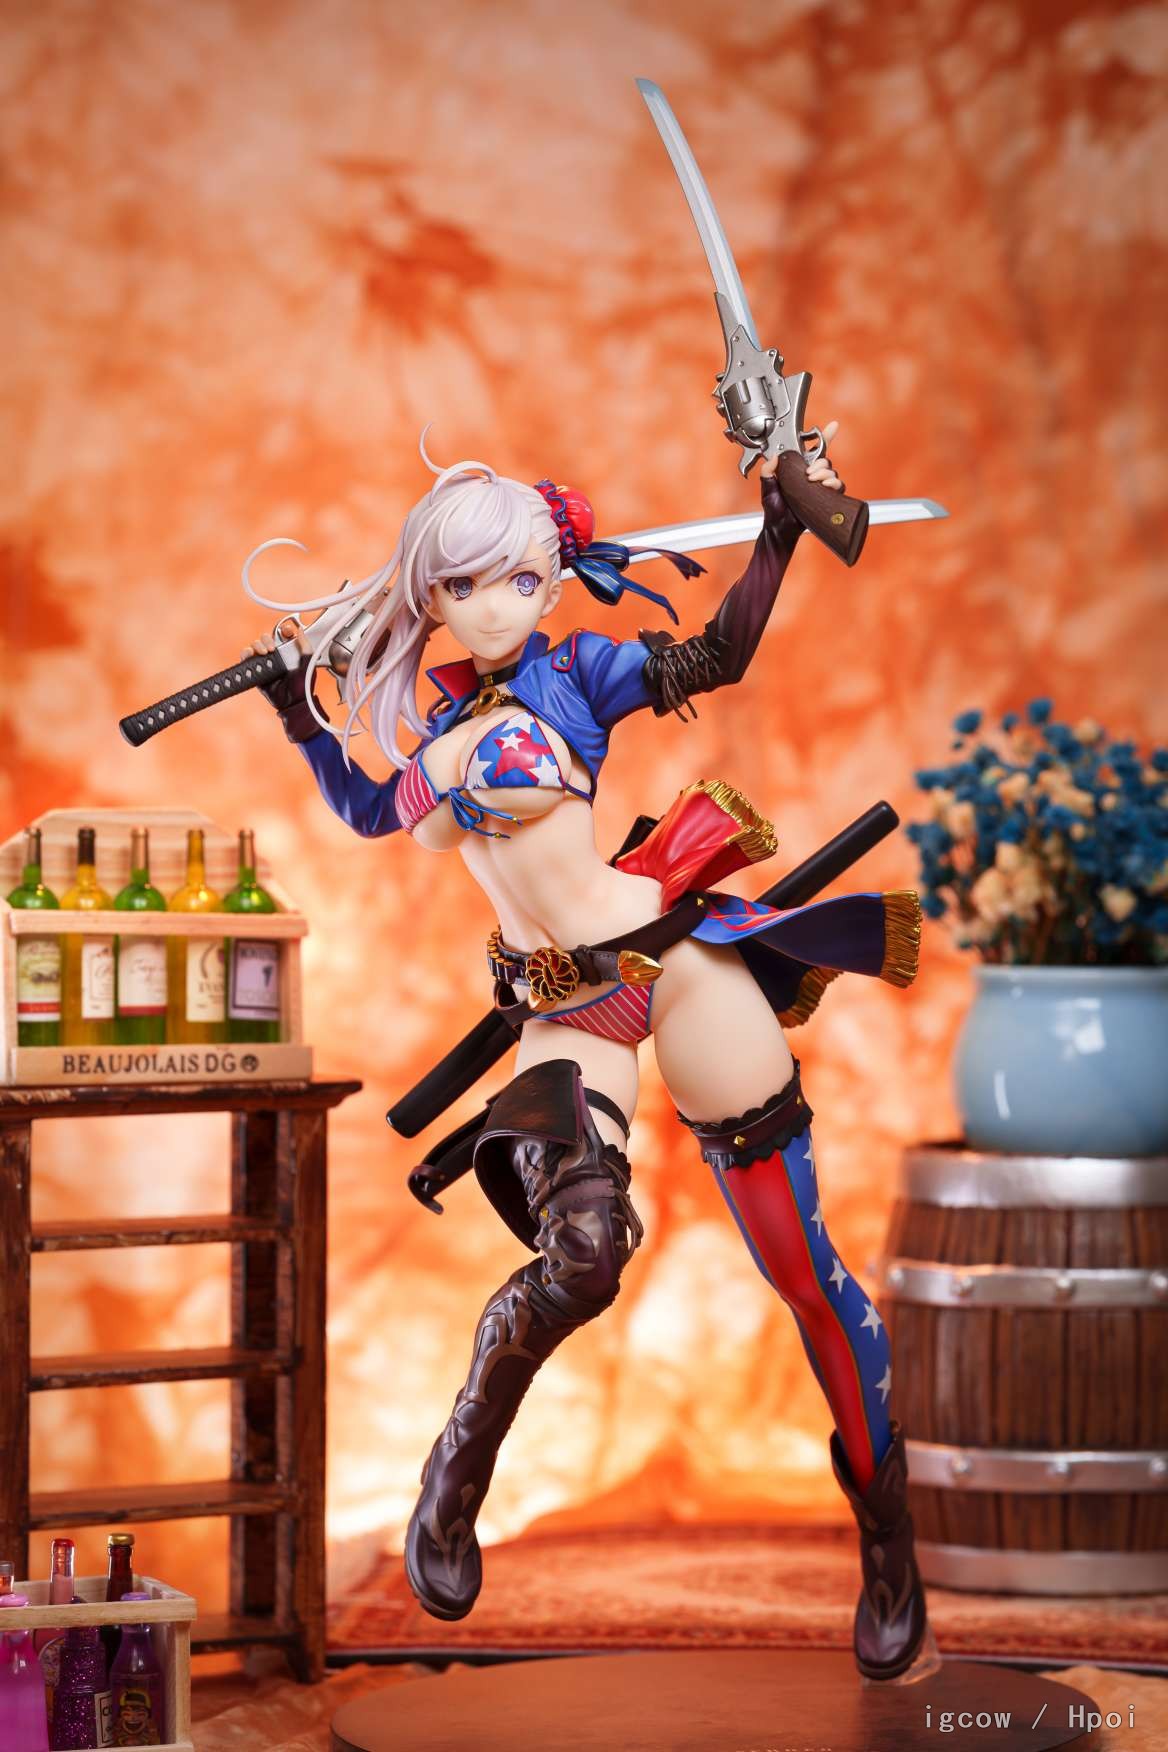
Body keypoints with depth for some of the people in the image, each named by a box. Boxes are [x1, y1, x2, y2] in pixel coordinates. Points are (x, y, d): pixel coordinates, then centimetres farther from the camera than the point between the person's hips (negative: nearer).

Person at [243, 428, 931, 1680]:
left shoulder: (572, 672, 1)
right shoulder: (443, 719, 14)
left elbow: (717, 656, -9)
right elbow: (369, 812, 30)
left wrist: (779, 531, -16)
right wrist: (302, 715, 24)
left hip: (668, 957, -2)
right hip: (561, 1009, 3)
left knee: (799, 1263, 0)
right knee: (579, 1251, -25)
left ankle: (888, 1541, 12)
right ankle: (460, 1464, -1)